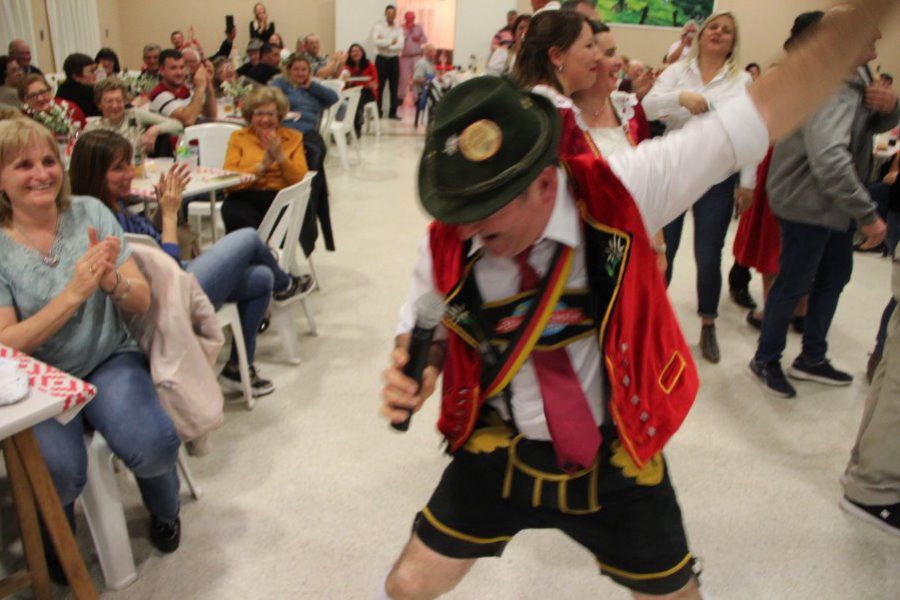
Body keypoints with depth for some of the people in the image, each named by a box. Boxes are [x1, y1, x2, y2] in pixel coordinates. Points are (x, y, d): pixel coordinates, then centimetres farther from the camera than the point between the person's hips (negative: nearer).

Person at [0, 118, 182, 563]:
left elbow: (142, 302, -1)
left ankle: (164, 511, 13)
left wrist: (111, 281, -24)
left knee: (154, 445, -25)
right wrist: (73, 294, -23)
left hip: (110, 361, 1)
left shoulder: (90, 213, 0)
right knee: (58, 469, -28)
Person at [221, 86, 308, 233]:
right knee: (238, 216, -36)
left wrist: (280, 156, -8)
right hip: (245, 197, 0)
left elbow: (301, 179, 4)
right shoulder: (238, 137, 18)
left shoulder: (293, 137, 18)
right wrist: (262, 166, -8)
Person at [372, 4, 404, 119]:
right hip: (381, 59, -3)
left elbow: (400, 46, -8)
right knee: (379, 87, -1)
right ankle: (377, 112, 5)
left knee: (394, 87, 4)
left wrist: (384, 43, -12)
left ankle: (393, 112, 10)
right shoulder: (378, 26, 0)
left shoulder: (399, 29, 7)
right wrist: (392, 41, -11)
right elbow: (377, 42, -16)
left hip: (394, 60, 3)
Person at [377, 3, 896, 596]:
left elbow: (768, 111, -20)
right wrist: (411, 374, -24)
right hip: (500, 454, 1)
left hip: (618, 461, 0)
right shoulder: (445, 246, -19)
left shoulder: (617, 194, -23)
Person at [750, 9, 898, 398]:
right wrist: (868, 215, -32)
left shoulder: (858, 77, 5)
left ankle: (811, 359, 33)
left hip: (836, 202, 10)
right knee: (794, 285, 2)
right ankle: (766, 359, 23)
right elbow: (829, 161, -37)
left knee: (834, 277, 18)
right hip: (808, 203, -10)